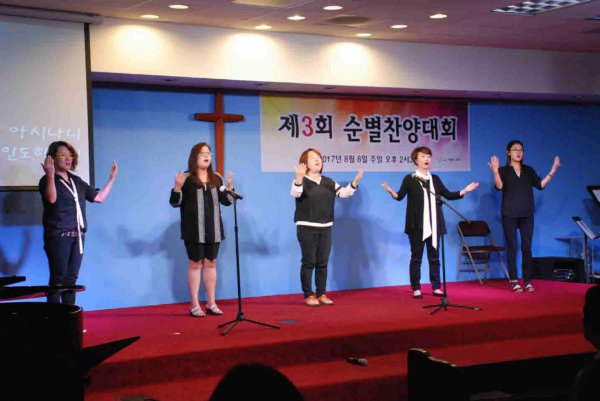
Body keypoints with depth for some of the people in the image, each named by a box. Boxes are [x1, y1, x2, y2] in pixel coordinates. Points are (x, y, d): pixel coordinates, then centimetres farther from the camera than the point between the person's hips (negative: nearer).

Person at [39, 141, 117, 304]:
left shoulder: (76, 181, 17)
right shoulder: (48, 180, -3)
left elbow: (99, 197, 17)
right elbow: (52, 198, -24)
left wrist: (111, 179, 12)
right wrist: (50, 175, -34)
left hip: (77, 236, 6)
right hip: (58, 235, -6)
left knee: (71, 278, 7)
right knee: (58, 279, -9)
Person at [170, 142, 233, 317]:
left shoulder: (216, 178, 8)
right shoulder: (186, 178, -6)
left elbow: (226, 201, 11)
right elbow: (175, 203, -6)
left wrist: (229, 186, -4)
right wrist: (177, 187, -22)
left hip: (213, 229, 4)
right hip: (194, 229, -4)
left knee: (211, 263, 8)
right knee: (195, 264, 0)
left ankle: (211, 304, 14)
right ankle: (194, 305, 5)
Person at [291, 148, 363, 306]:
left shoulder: (328, 182, 12)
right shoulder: (301, 181, -7)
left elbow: (344, 192, 7)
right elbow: (295, 193, -28)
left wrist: (356, 181, -11)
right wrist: (299, 177, -48)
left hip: (325, 228, 5)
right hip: (307, 228, -5)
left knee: (323, 262, 8)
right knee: (308, 262, -4)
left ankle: (321, 294, 15)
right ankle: (308, 295, 2)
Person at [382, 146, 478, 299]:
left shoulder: (435, 179, 12)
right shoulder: (409, 179, -1)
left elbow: (448, 195, 15)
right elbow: (400, 196, -11)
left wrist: (464, 191, 8)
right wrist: (391, 192, -31)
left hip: (434, 225, 4)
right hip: (417, 225, -4)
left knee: (434, 257, 7)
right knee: (416, 257, 1)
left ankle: (436, 287, 13)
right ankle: (416, 289, 6)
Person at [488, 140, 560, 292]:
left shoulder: (529, 170, 12)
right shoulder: (503, 170, 2)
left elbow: (540, 184, 4)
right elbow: (499, 186, -14)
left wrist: (553, 170, -1)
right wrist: (495, 171, -28)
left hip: (527, 215, 3)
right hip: (509, 215, -3)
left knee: (527, 247, 1)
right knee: (512, 247, -2)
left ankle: (528, 281, 5)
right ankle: (514, 281, 2)